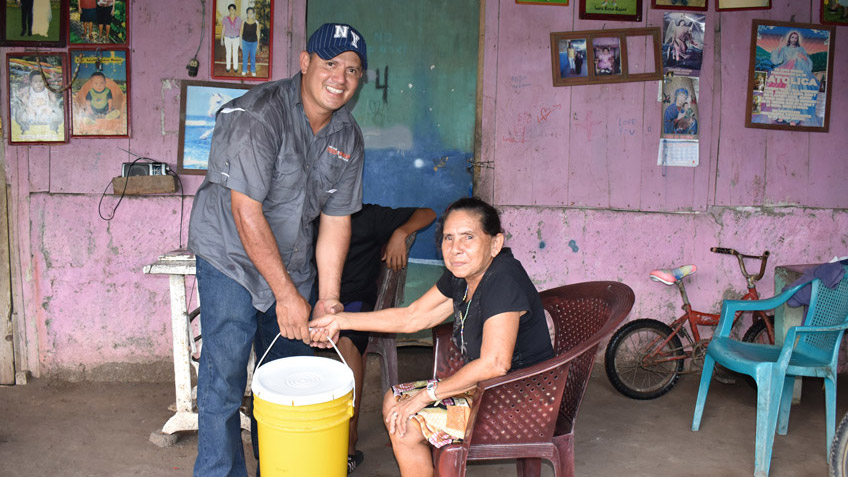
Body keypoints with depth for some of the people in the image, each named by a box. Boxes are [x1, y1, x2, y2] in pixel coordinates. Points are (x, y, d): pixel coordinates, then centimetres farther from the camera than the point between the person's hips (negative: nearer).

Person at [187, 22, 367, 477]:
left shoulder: (348, 136, -1)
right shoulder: (259, 114, -23)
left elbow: (336, 220, 0)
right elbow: (247, 211, -26)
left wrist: (328, 298, -4)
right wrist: (286, 294, -23)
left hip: (292, 260, 6)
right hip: (231, 256, -6)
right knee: (224, 375, -6)